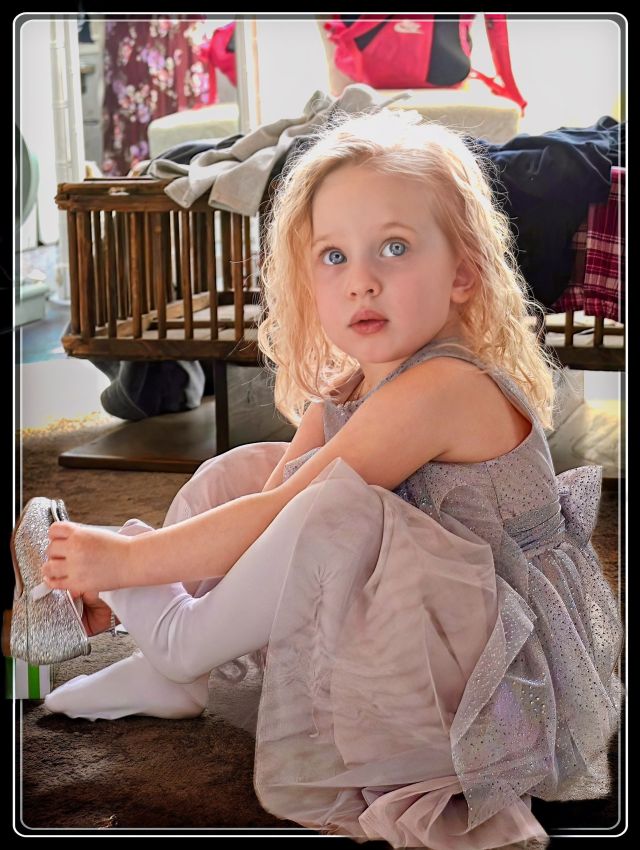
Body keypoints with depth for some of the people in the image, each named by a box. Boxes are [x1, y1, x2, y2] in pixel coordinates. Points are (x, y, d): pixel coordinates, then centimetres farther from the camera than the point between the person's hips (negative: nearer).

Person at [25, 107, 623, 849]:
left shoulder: (442, 387, -26)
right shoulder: (343, 394, 5)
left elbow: (279, 517, -27)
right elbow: (269, 508, 3)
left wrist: (127, 557, -21)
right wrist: (119, 580, -7)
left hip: (498, 668, -10)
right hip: (403, 628, 10)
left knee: (333, 510, -35)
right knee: (235, 472, 8)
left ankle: (183, 645, -10)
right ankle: (167, 679, 3)